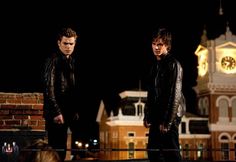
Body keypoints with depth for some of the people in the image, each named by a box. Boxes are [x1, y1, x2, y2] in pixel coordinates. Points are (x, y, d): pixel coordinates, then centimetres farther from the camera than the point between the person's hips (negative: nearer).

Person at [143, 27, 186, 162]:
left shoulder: (173, 64, -11)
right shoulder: (155, 65, 14)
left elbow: (175, 94, -16)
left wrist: (167, 121, -19)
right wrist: (147, 115, 15)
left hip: (170, 115, -8)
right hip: (156, 115, 9)